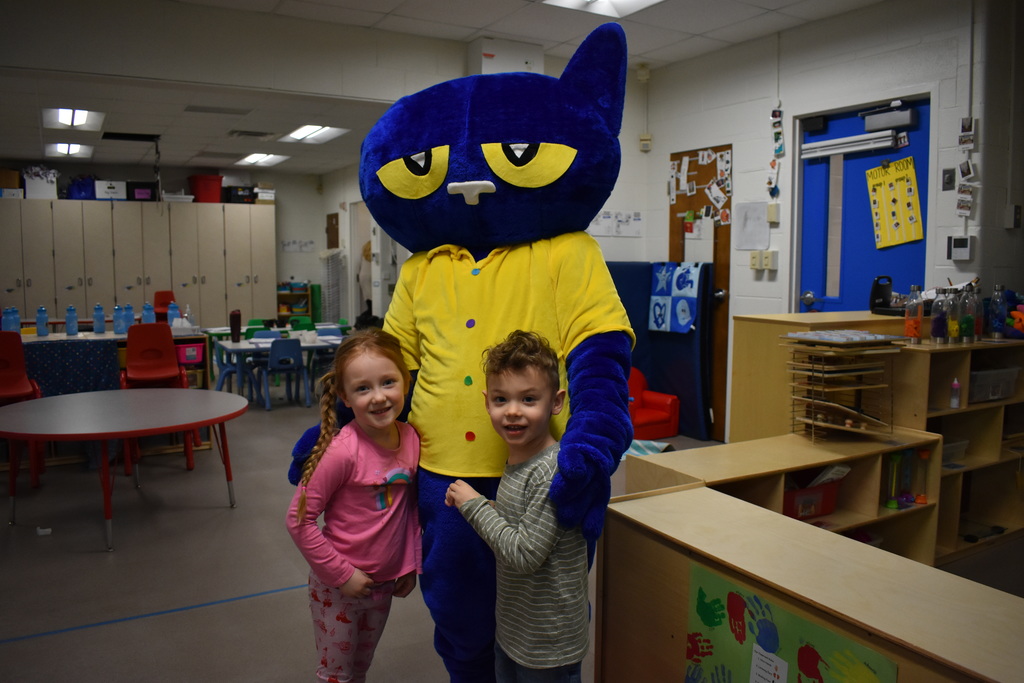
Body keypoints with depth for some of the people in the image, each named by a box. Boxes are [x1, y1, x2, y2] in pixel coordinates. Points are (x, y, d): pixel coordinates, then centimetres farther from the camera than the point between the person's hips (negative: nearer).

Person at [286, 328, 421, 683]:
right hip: (338, 586, -5)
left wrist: (410, 565, 5)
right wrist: (341, 574, -18)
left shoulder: (411, 439, -9)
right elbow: (298, 520, -21)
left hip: (384, 584, 5)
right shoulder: (342, 451, -27)